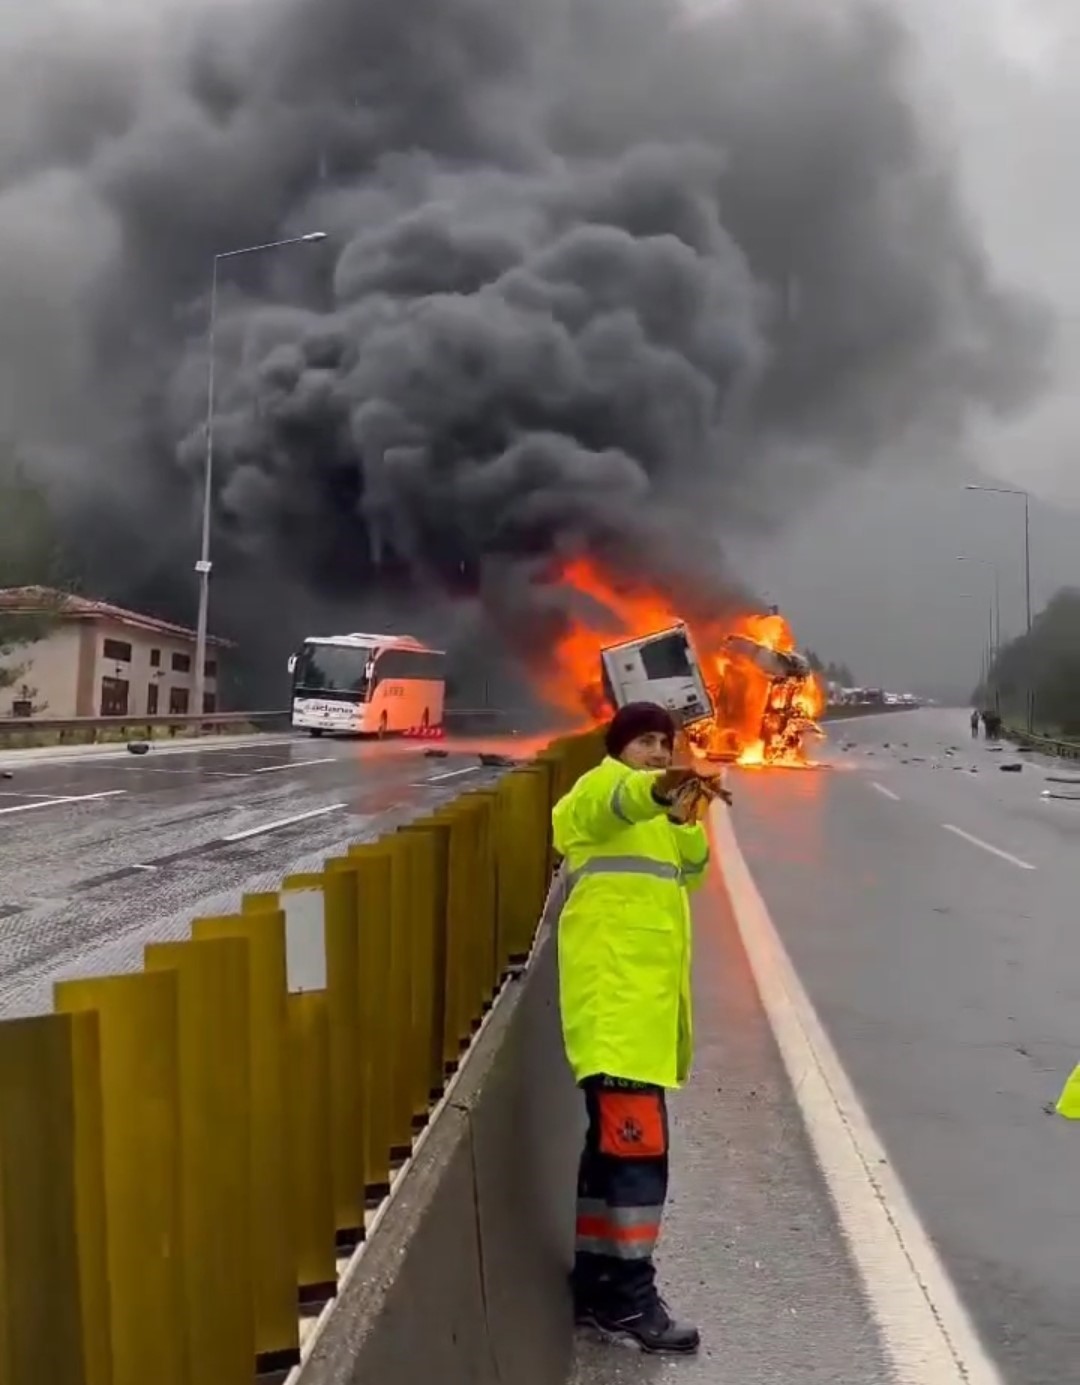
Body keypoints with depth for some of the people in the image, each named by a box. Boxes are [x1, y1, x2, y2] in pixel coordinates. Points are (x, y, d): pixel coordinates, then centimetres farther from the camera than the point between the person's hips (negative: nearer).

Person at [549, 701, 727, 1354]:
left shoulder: (656, 819, 26)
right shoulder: (603, 787, -3)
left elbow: (691, 869, 18)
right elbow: (615, 802, -28)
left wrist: (686, 815, -1)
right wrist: (660, 790, -51)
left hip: (645, 1002, 9)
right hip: (614, 1002, -9)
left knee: (614, 1145, 12)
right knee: (637, 1146, -11)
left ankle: (596, 1283, 20)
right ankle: (629, 1295, -5)